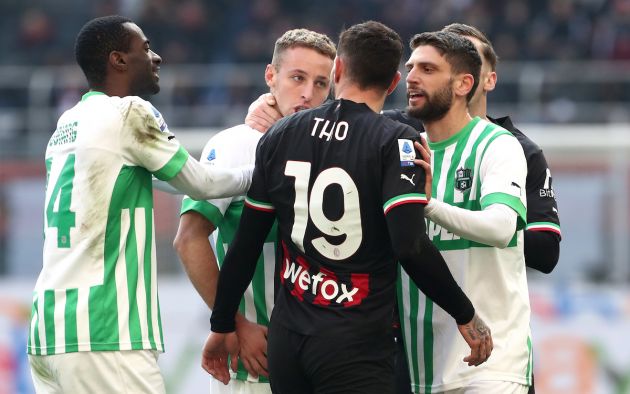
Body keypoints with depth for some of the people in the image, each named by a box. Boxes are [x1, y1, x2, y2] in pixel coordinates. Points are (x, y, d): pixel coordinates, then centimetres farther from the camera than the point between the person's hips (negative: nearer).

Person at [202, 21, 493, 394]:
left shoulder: (279, 136, 6)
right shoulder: (395, 142, -8)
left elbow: (246, 246, 9)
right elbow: (411, 247, -19)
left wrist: (223, 326, 19)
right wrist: (466, 316, -8)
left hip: (287, 340, 5)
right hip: (356, 348, -5)